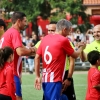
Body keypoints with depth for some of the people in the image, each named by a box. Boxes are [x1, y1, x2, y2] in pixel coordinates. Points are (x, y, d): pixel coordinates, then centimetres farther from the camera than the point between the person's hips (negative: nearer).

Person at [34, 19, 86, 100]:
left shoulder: (45, 38, 10)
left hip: (45, 79, 8)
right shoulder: (63, 40, -8)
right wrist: (81, 48, 27)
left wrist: (37, 76, 12)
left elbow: (37, 58, 9)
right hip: (55, 80, -8)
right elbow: (75, 55, 6)